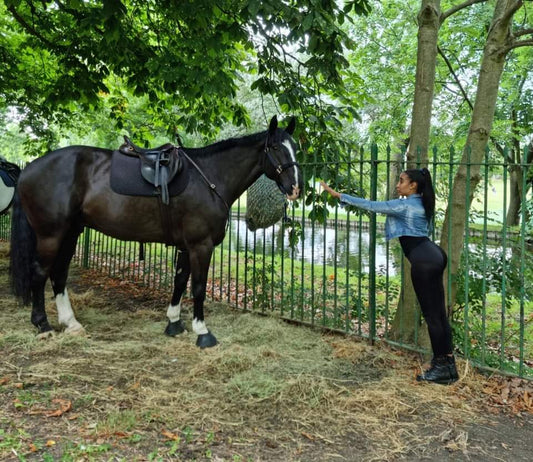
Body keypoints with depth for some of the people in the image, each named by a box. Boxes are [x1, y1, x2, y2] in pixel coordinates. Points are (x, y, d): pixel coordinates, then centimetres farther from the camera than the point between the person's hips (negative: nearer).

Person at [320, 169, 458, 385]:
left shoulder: (404, 205, -11)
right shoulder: (422, 204, 16)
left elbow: (371, 206, -11)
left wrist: (337, 194, -7)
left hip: (423, 261, -10)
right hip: (434, 255, 10)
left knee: (431, 314, -2)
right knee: (439, 312, 12)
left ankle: (442, 367, 6)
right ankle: (448, 363, 19)